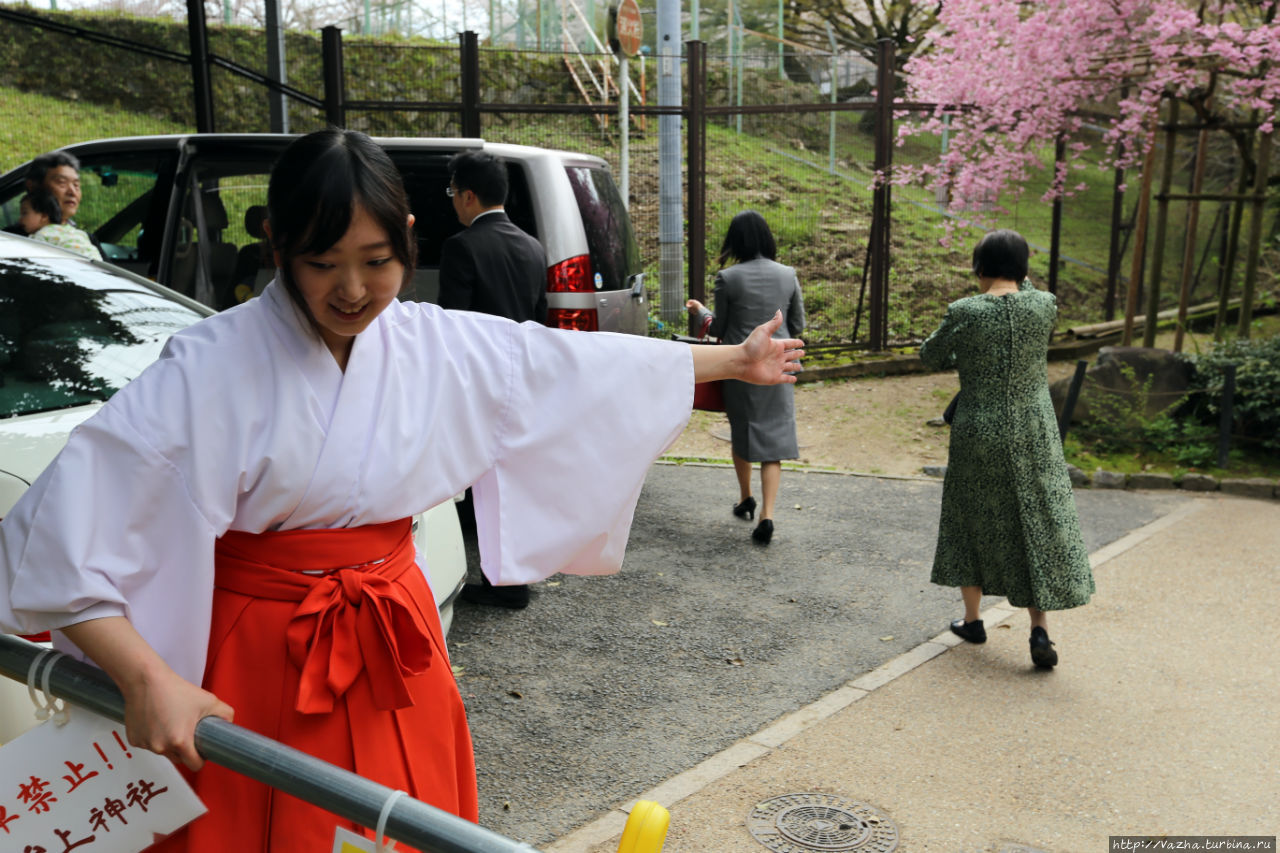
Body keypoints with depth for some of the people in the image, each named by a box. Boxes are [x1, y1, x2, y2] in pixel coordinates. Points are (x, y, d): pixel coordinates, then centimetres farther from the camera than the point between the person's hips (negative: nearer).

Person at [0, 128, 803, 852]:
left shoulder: (442, 345, -3)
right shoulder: (214, 364, -15)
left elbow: (592, 363, 7)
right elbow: (68, 523, -18)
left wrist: (734, 360, 15)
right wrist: (147, 679, -25)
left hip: (396, 648, 4)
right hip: (256, 666, -3)